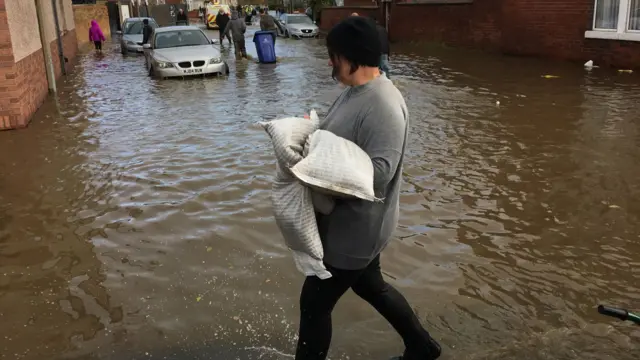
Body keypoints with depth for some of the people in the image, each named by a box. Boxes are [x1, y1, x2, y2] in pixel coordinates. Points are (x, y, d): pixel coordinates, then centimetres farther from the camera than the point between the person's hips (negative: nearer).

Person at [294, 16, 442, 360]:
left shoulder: (383, 105, -26)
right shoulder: (355, 91, 6)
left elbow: (378, 173, -31)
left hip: (354, 227, -10)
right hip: (351, 222, 10)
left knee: (315, 302, 5)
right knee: (369, 285, 27)